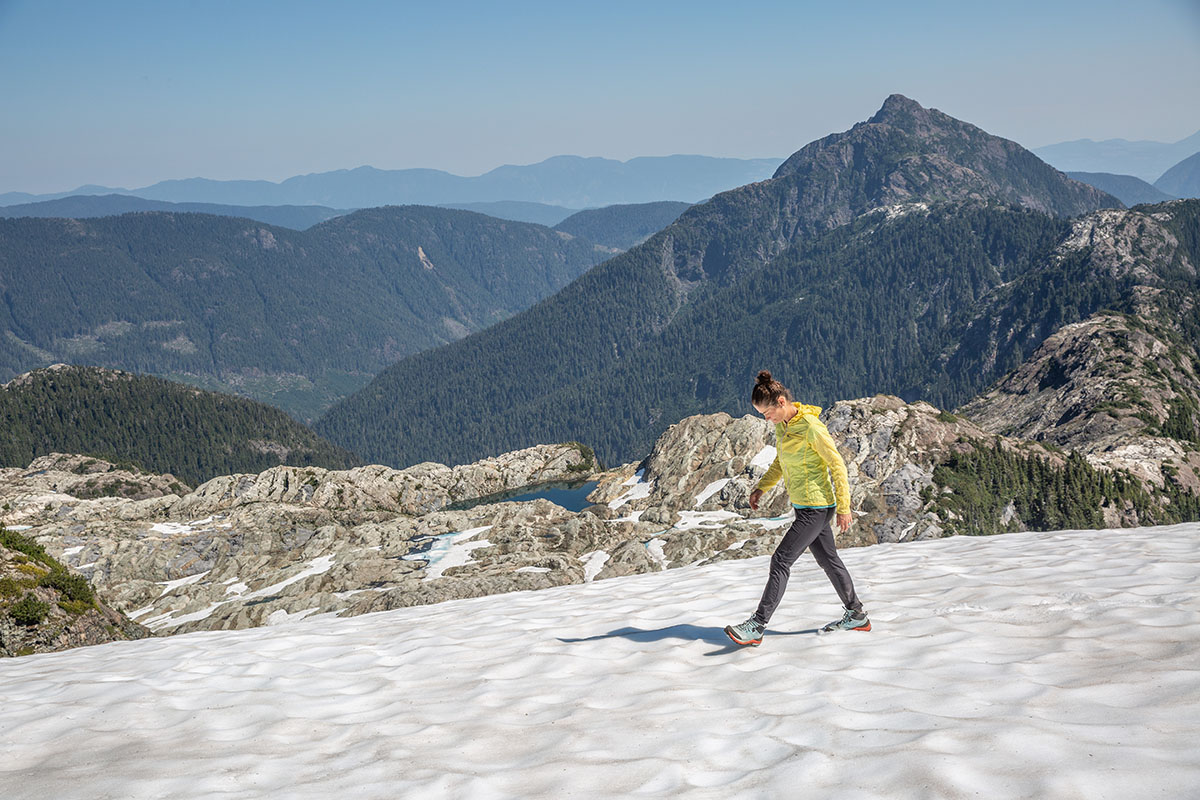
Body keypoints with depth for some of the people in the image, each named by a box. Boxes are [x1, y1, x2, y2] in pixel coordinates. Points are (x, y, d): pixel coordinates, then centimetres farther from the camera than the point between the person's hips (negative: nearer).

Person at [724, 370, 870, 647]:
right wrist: (760, 488, 9)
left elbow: (837, 466, -16)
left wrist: (843, 508, -13)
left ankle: (756, 627, -8)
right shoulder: (782, 425, 5)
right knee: (828, 560, 18)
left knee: (781, 562, -10)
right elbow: (780, 463, 21)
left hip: (815, 509, -9)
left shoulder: (811, 427, -21)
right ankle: (857, 616, 33)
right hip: (805, 507, 9)